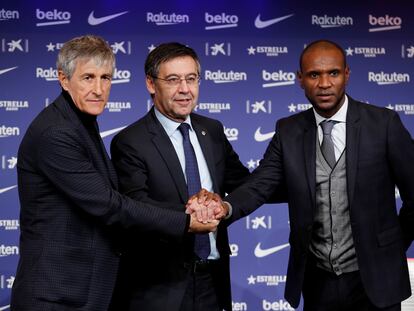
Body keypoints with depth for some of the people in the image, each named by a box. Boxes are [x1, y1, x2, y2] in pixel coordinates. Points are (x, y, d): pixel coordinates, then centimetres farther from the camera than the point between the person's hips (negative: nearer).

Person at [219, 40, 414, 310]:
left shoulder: (383, 123, -7)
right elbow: (259, 186, -8)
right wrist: (224, 208, -27)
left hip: (373, 278, -2)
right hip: (317, 280, 2)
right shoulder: (288, 131, 1)